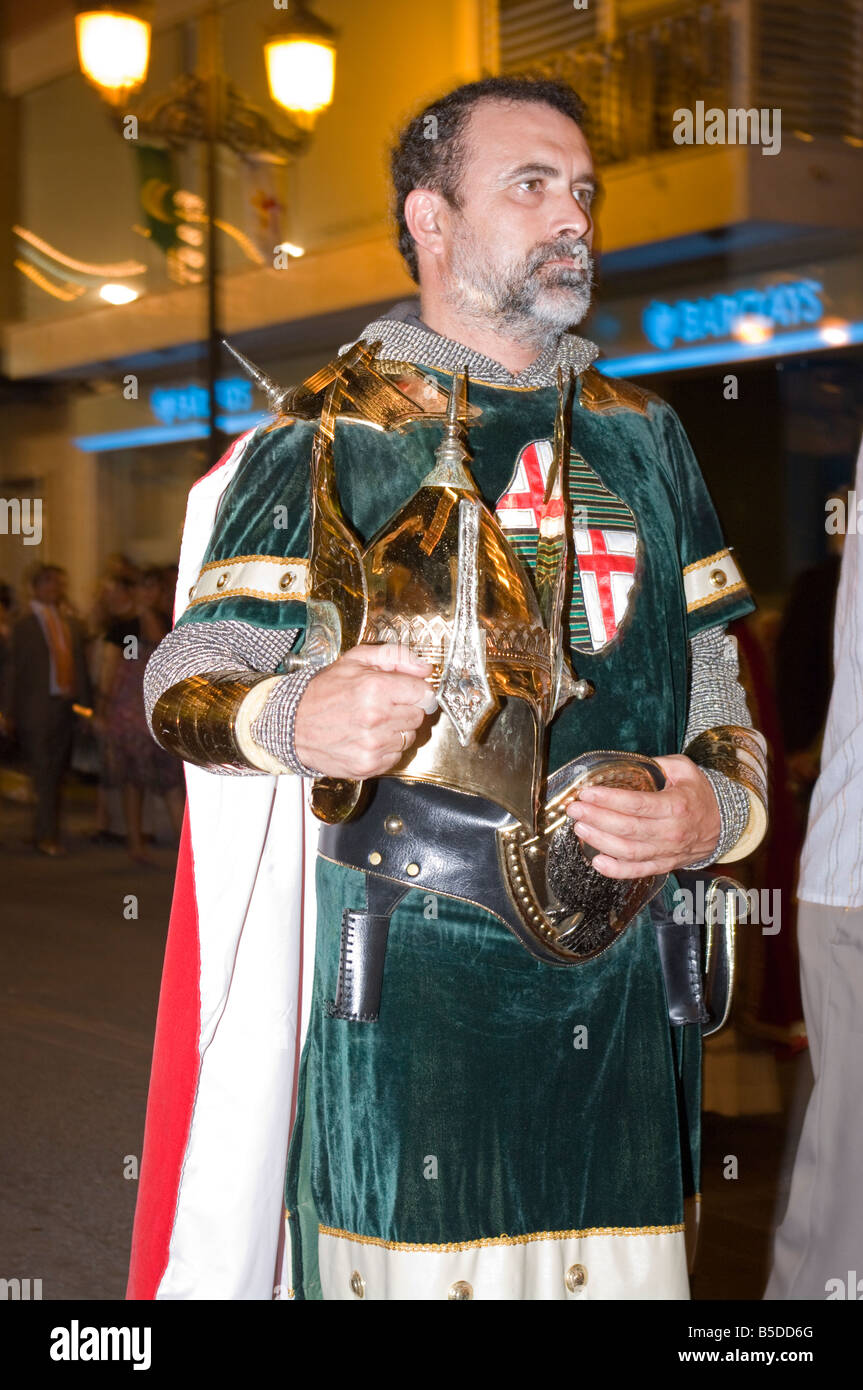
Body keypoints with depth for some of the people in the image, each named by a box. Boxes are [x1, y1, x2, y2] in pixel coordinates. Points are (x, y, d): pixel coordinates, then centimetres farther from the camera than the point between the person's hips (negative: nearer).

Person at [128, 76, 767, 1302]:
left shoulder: (641, 437, 15)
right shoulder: (330, 431, 2)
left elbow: (711, 682, 17)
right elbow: (188, 673, -3)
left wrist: (719, 808, -4)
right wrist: (295, 719, -25)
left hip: (618, 983, 4)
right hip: (407, 982, -4)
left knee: (626, 1270, 7)